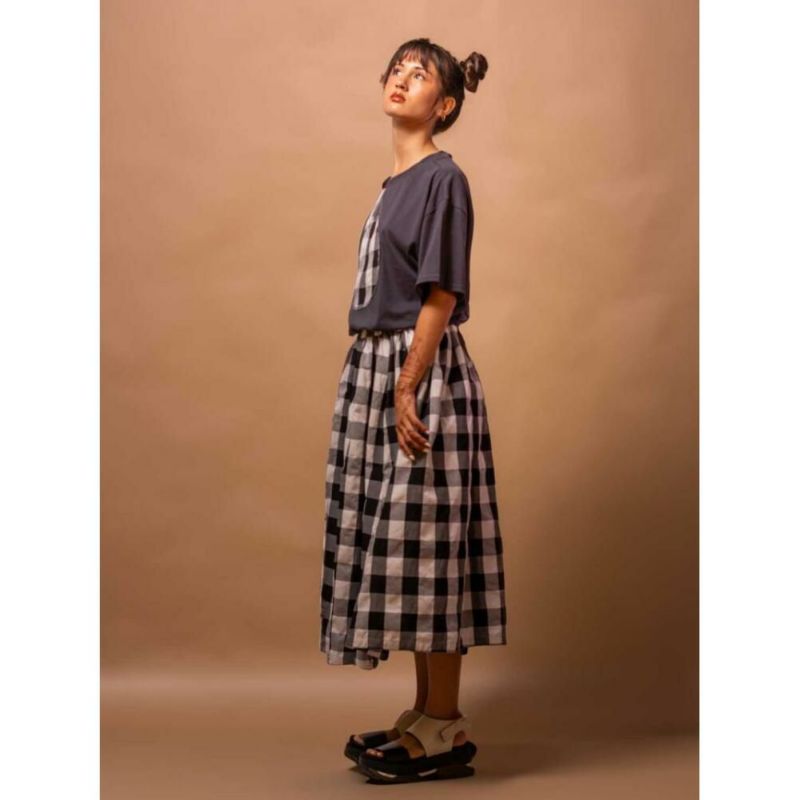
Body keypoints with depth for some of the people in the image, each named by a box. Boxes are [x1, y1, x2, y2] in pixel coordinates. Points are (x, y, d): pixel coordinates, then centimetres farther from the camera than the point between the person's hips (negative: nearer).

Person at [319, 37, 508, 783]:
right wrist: (384, 384, 16)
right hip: (376, 367, 9)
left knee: (426, 543, -5)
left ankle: (446, 731, 3)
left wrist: (407, 389, -20)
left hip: (423, 373, -9)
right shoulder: (394, 182, 17)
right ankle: (425, 712, 20)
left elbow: (441, 296, -15)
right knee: (397, 544, 11)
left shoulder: (443, 177, -9)